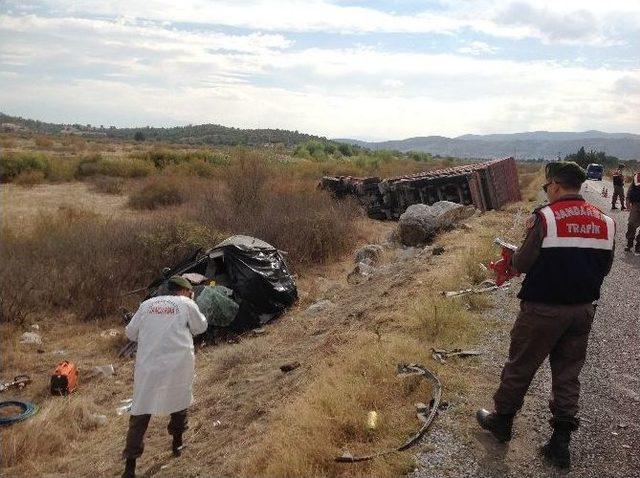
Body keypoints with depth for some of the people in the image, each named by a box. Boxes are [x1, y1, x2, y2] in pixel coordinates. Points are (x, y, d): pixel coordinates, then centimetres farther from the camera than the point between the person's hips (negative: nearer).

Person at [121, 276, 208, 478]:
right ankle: (177, 444, 35)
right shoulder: (186, 304, 3)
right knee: (179, 400, 23)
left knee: (141, 412, 6)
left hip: (148, 365, 2)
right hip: (178, 364, -1)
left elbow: (130, 332, 15)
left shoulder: (148, 304, 11)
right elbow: (200, 327, 16)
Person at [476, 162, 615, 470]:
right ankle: (561, 443, 22)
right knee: (568, 374, 15)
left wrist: (513, 257, 5)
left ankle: (502, 421, 29)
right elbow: (604, 268, 9)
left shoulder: (546, 217, -16)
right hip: (583, 309, 5)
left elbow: (522, 264, -15)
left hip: (544, 308, -5)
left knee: (520, 366, 12)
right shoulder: (604, 221, 1)